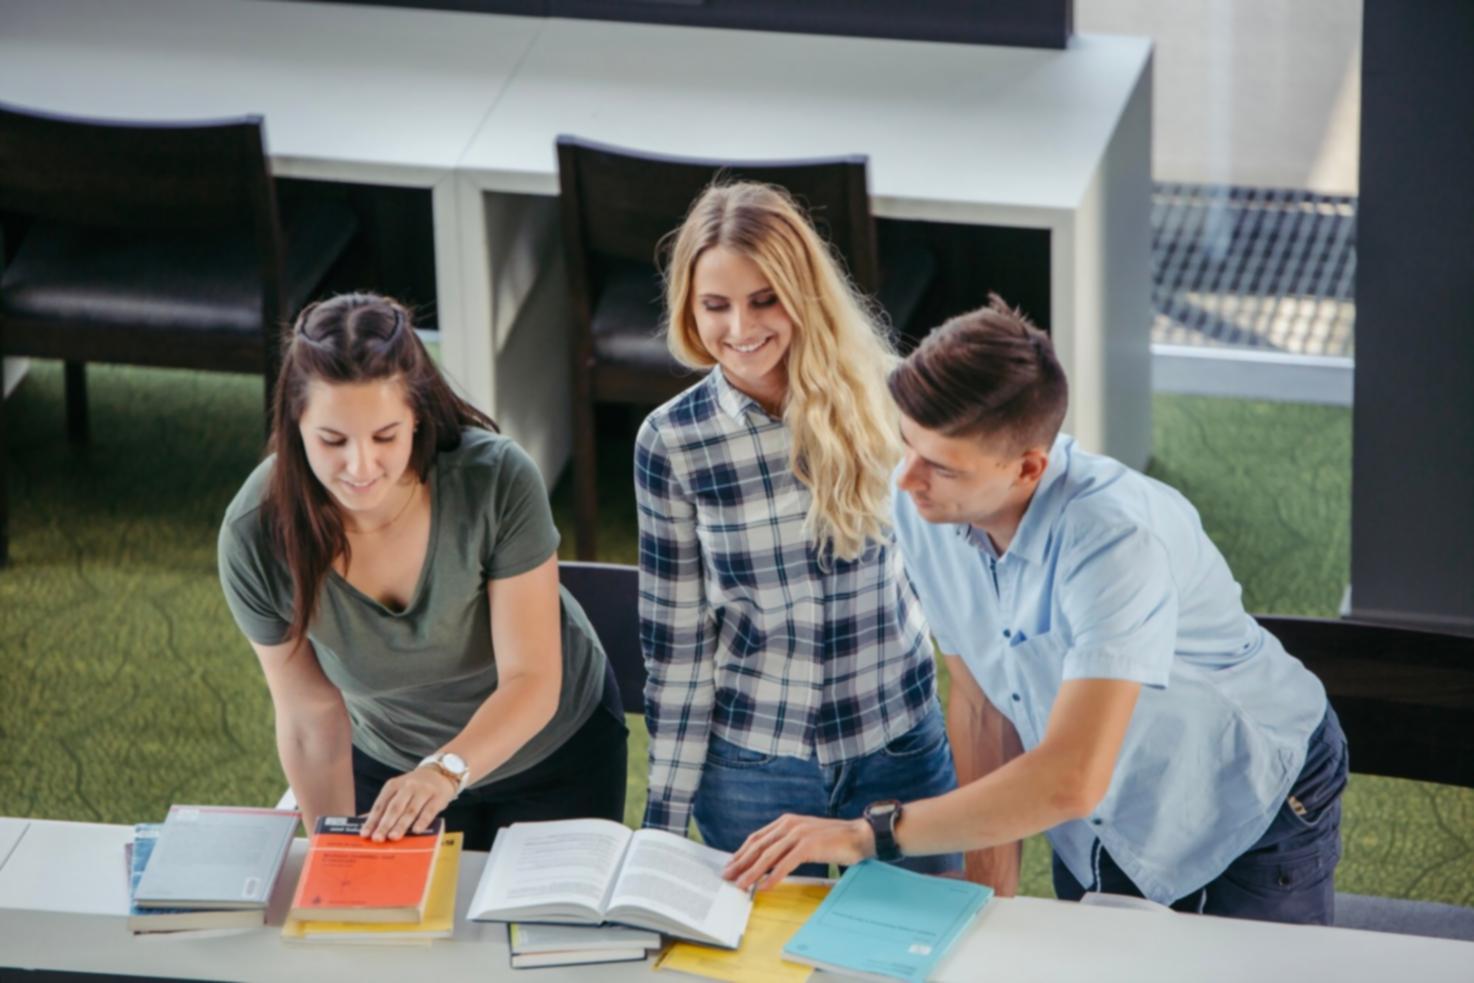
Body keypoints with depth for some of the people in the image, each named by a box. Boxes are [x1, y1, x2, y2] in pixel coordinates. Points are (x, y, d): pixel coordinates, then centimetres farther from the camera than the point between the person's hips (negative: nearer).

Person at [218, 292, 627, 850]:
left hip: (556, 746, -1)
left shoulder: (498, 481, -34)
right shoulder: (257, 536, -28)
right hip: (393, 766, 1)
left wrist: (446, 770, -47)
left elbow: (531, 681, -31)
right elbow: (310, 718, -17)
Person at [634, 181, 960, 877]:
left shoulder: (879, 396, -9)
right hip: (754, 767, 0)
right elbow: (675, 638, -2)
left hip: (903, 745, 1)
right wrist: (665, 815, 0)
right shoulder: (671, 441, -9)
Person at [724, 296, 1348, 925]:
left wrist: (870, 837, -43)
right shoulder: (921, 507, -18)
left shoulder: (1116, 538, -39)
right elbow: (979, 702, -5)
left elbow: (1071, 779, -45)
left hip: (1255, 820, -5)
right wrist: (991, 895, -6)